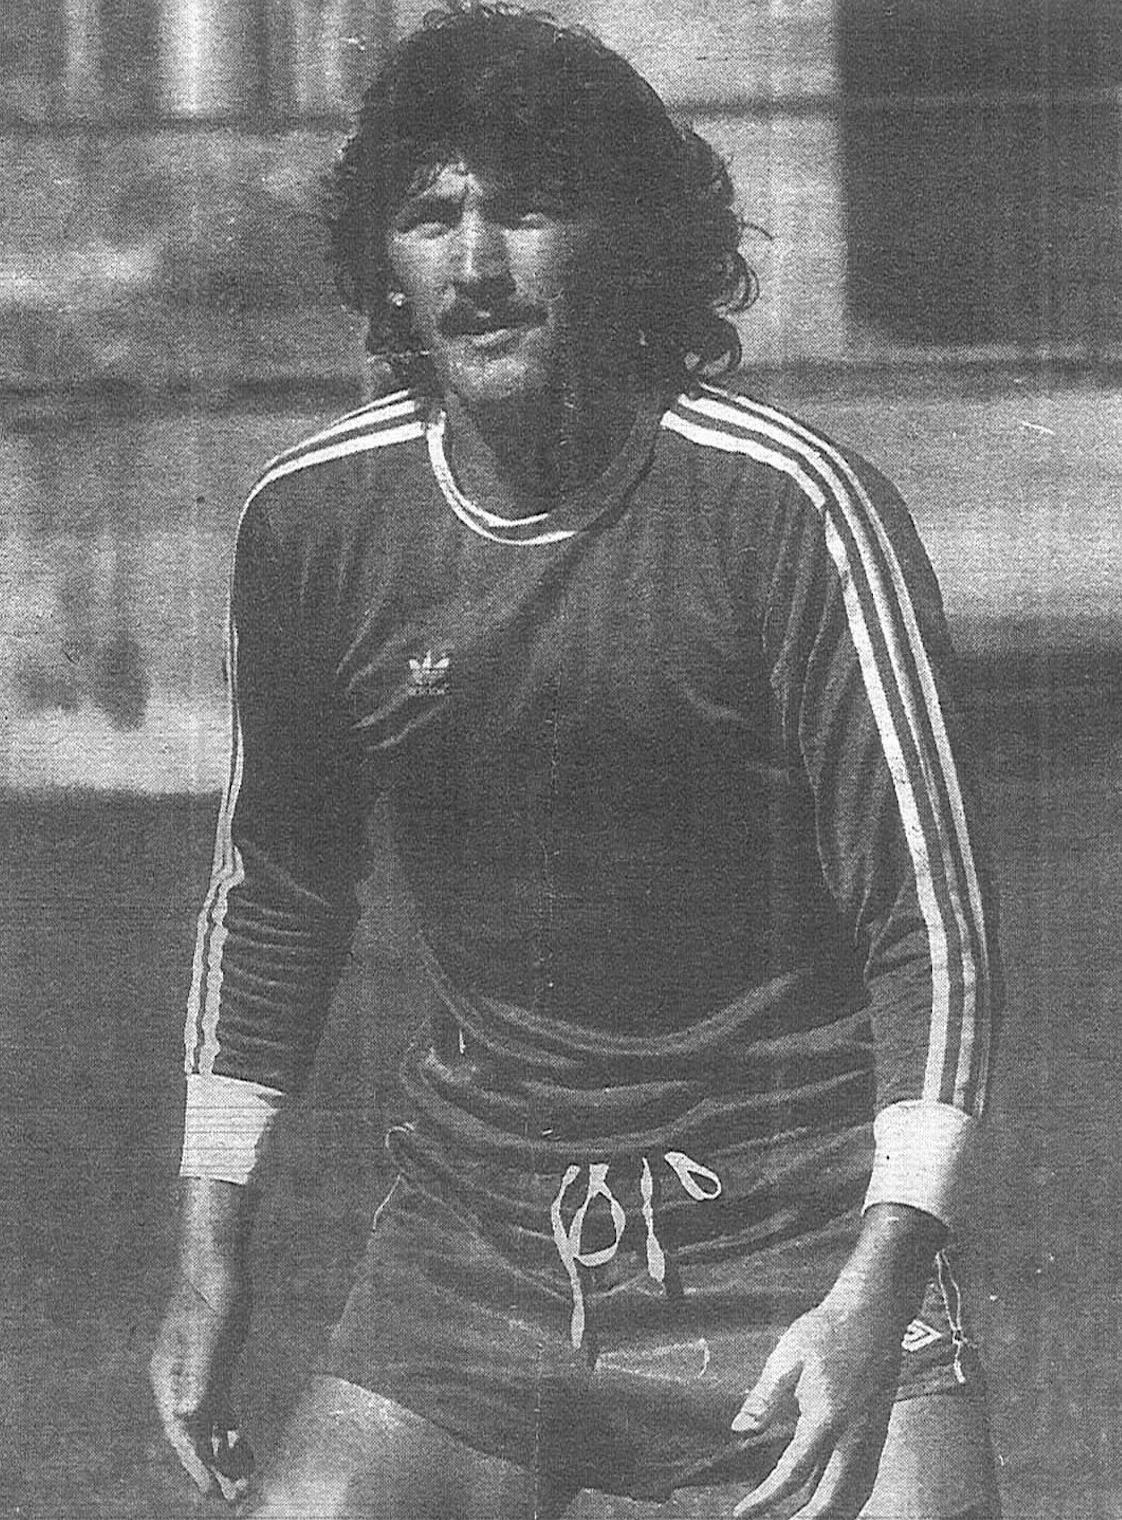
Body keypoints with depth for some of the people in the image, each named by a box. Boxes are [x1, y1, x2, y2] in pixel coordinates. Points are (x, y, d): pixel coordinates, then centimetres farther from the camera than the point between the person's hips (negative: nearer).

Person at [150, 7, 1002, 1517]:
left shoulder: (789, 506, -14)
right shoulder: (310, 520, 0)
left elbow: (931, 922, -13)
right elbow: (272, 892, 14)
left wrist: (880, 1290, -23)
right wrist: (213, 1250, 11)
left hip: (797, 1242, -3)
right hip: (467, 1249, 4)